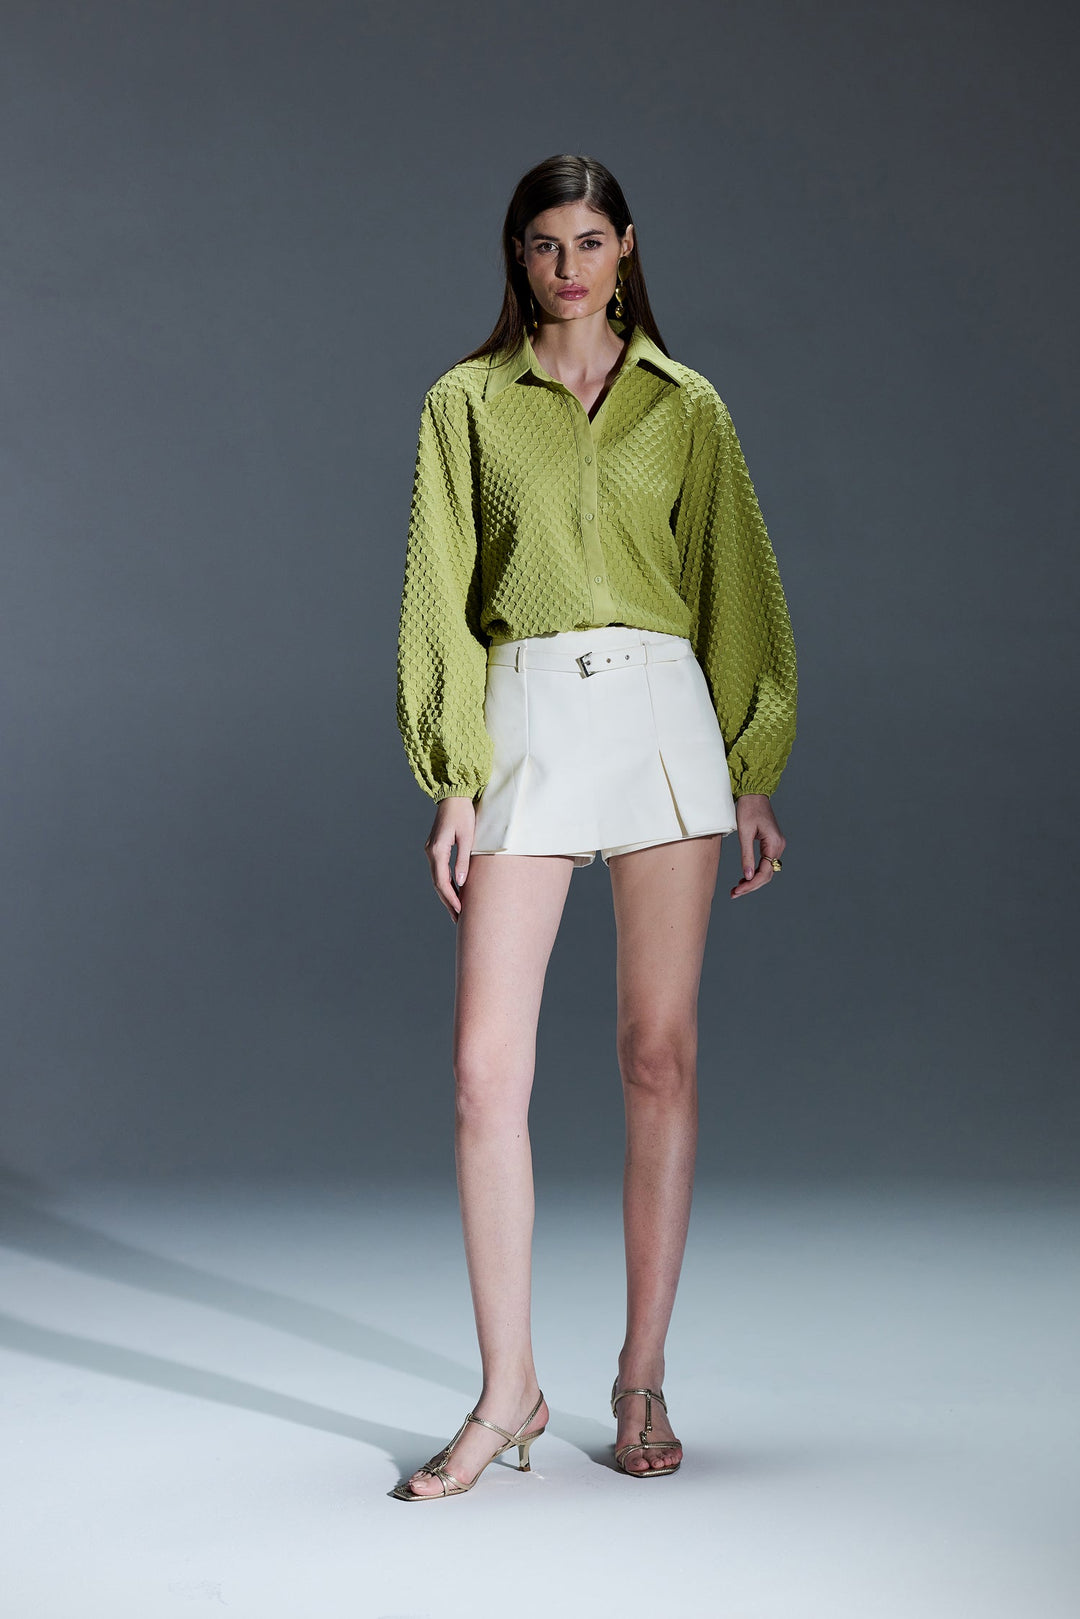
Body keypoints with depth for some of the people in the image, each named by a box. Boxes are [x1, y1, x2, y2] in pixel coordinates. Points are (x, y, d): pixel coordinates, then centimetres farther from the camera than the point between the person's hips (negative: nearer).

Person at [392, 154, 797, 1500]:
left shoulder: (687, 407, 11)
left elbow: (734, 591, 10)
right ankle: (508, 1390, 4)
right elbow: (438, 595, 4)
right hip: (524, 722, 0)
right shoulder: (466, 403, 8)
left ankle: (643, 1379, 14)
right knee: (486, 1065, -7)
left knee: (660, 1057, 2)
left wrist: (753, 778, 4)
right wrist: (453, 781, -5)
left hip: (663, 718, 1)